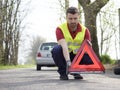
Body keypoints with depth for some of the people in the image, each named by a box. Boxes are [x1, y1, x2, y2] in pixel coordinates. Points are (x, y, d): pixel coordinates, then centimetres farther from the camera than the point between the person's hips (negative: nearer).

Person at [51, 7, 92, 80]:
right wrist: (68, 61, -48)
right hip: (64, 56, -2)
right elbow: (64, 46, -33)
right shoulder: (60, 29, -18)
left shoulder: (85, 30, -9)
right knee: (56, 49, -35)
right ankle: (63, 73, -11)